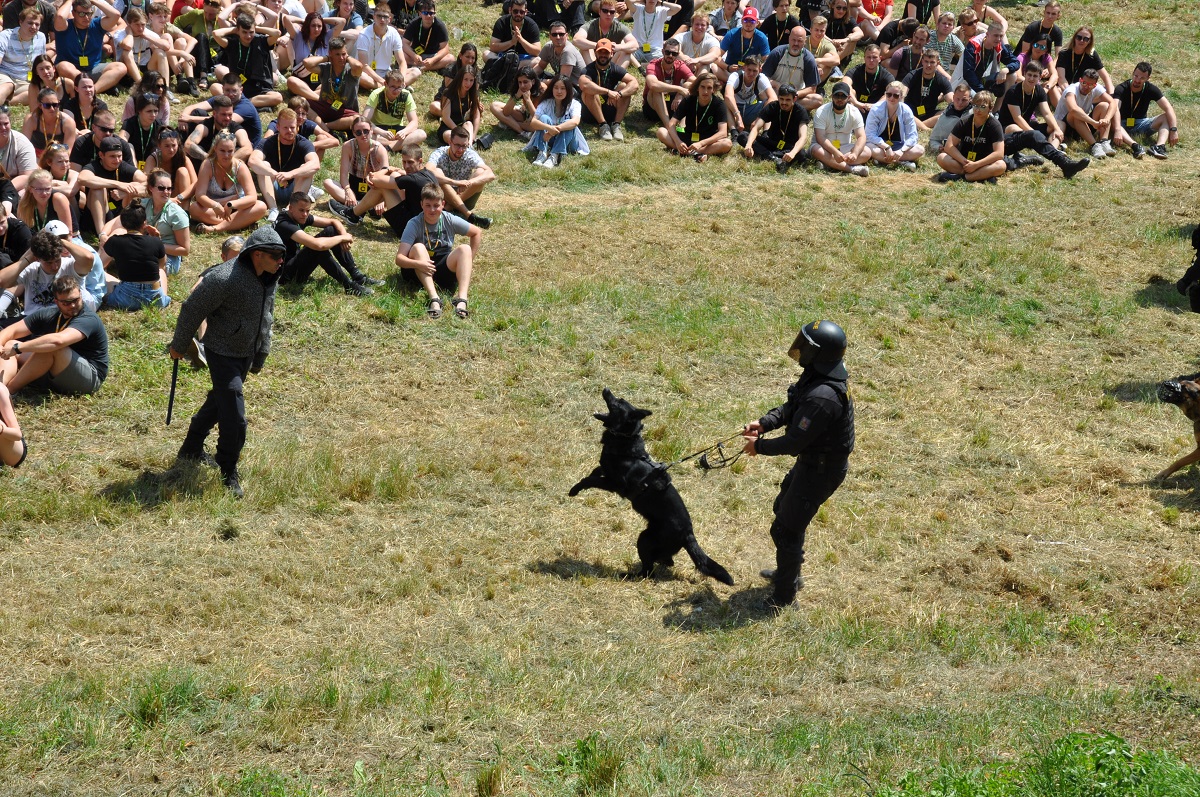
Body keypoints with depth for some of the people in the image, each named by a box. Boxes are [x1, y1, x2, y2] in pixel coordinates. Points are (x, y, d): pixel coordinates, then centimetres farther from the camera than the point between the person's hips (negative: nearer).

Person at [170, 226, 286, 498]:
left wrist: (261, 355, 19)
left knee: (219, 402, 25)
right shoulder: (225, 279, -30)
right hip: (223, 353, -8)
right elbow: (192, 309, -18)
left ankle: (191, 450, 46)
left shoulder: (269, 278, -4)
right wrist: (179, 346, -6)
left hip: (247, 353, 8)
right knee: (234, 418, -9)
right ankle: (229, 475, 9)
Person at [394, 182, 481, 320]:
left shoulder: (450, 221, -5)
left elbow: (477, 233, 10)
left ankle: (461, 300, -42)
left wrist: (468, 261, 2)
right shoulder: (414, 224, -14)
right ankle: (434, 299, -48)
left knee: (465, 249, -22)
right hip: (419, 271, -2)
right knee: (418, 247, -30)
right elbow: (399, 258, -22)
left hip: (444, 269, 2)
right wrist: (418, 264, -42)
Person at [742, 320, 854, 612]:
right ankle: (790, 573, 47)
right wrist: (764, 423, -6)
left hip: (821, 471, -11)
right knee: (783, 508, 29)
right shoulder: (815, 378, -4)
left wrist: (759, 446, -15)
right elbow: (790, 408, 10)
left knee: (786, 529, 0)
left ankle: (784, 596, 15)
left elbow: (794, 442, -30)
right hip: (812, 461, 11)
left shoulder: (822, 397, -36)